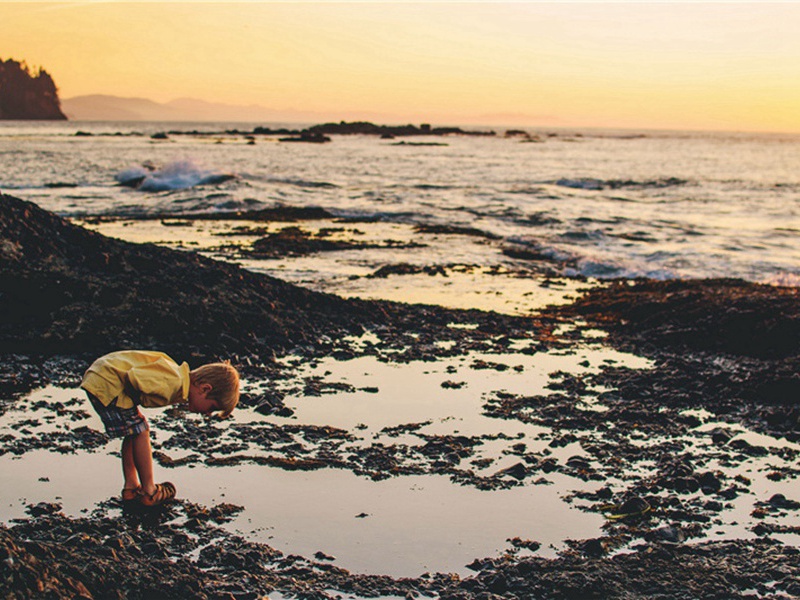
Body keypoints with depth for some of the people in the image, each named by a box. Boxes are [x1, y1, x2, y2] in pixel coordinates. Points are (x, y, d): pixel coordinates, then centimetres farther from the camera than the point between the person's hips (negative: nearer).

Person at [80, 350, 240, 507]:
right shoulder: (173, 382, -25)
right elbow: (131, 378, -28)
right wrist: (136, 398, -9)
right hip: (106, 382, -10)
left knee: (134, 432, 17)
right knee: (140, 432, -4)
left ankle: (131, 487, 24)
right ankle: (149, 492, 5)